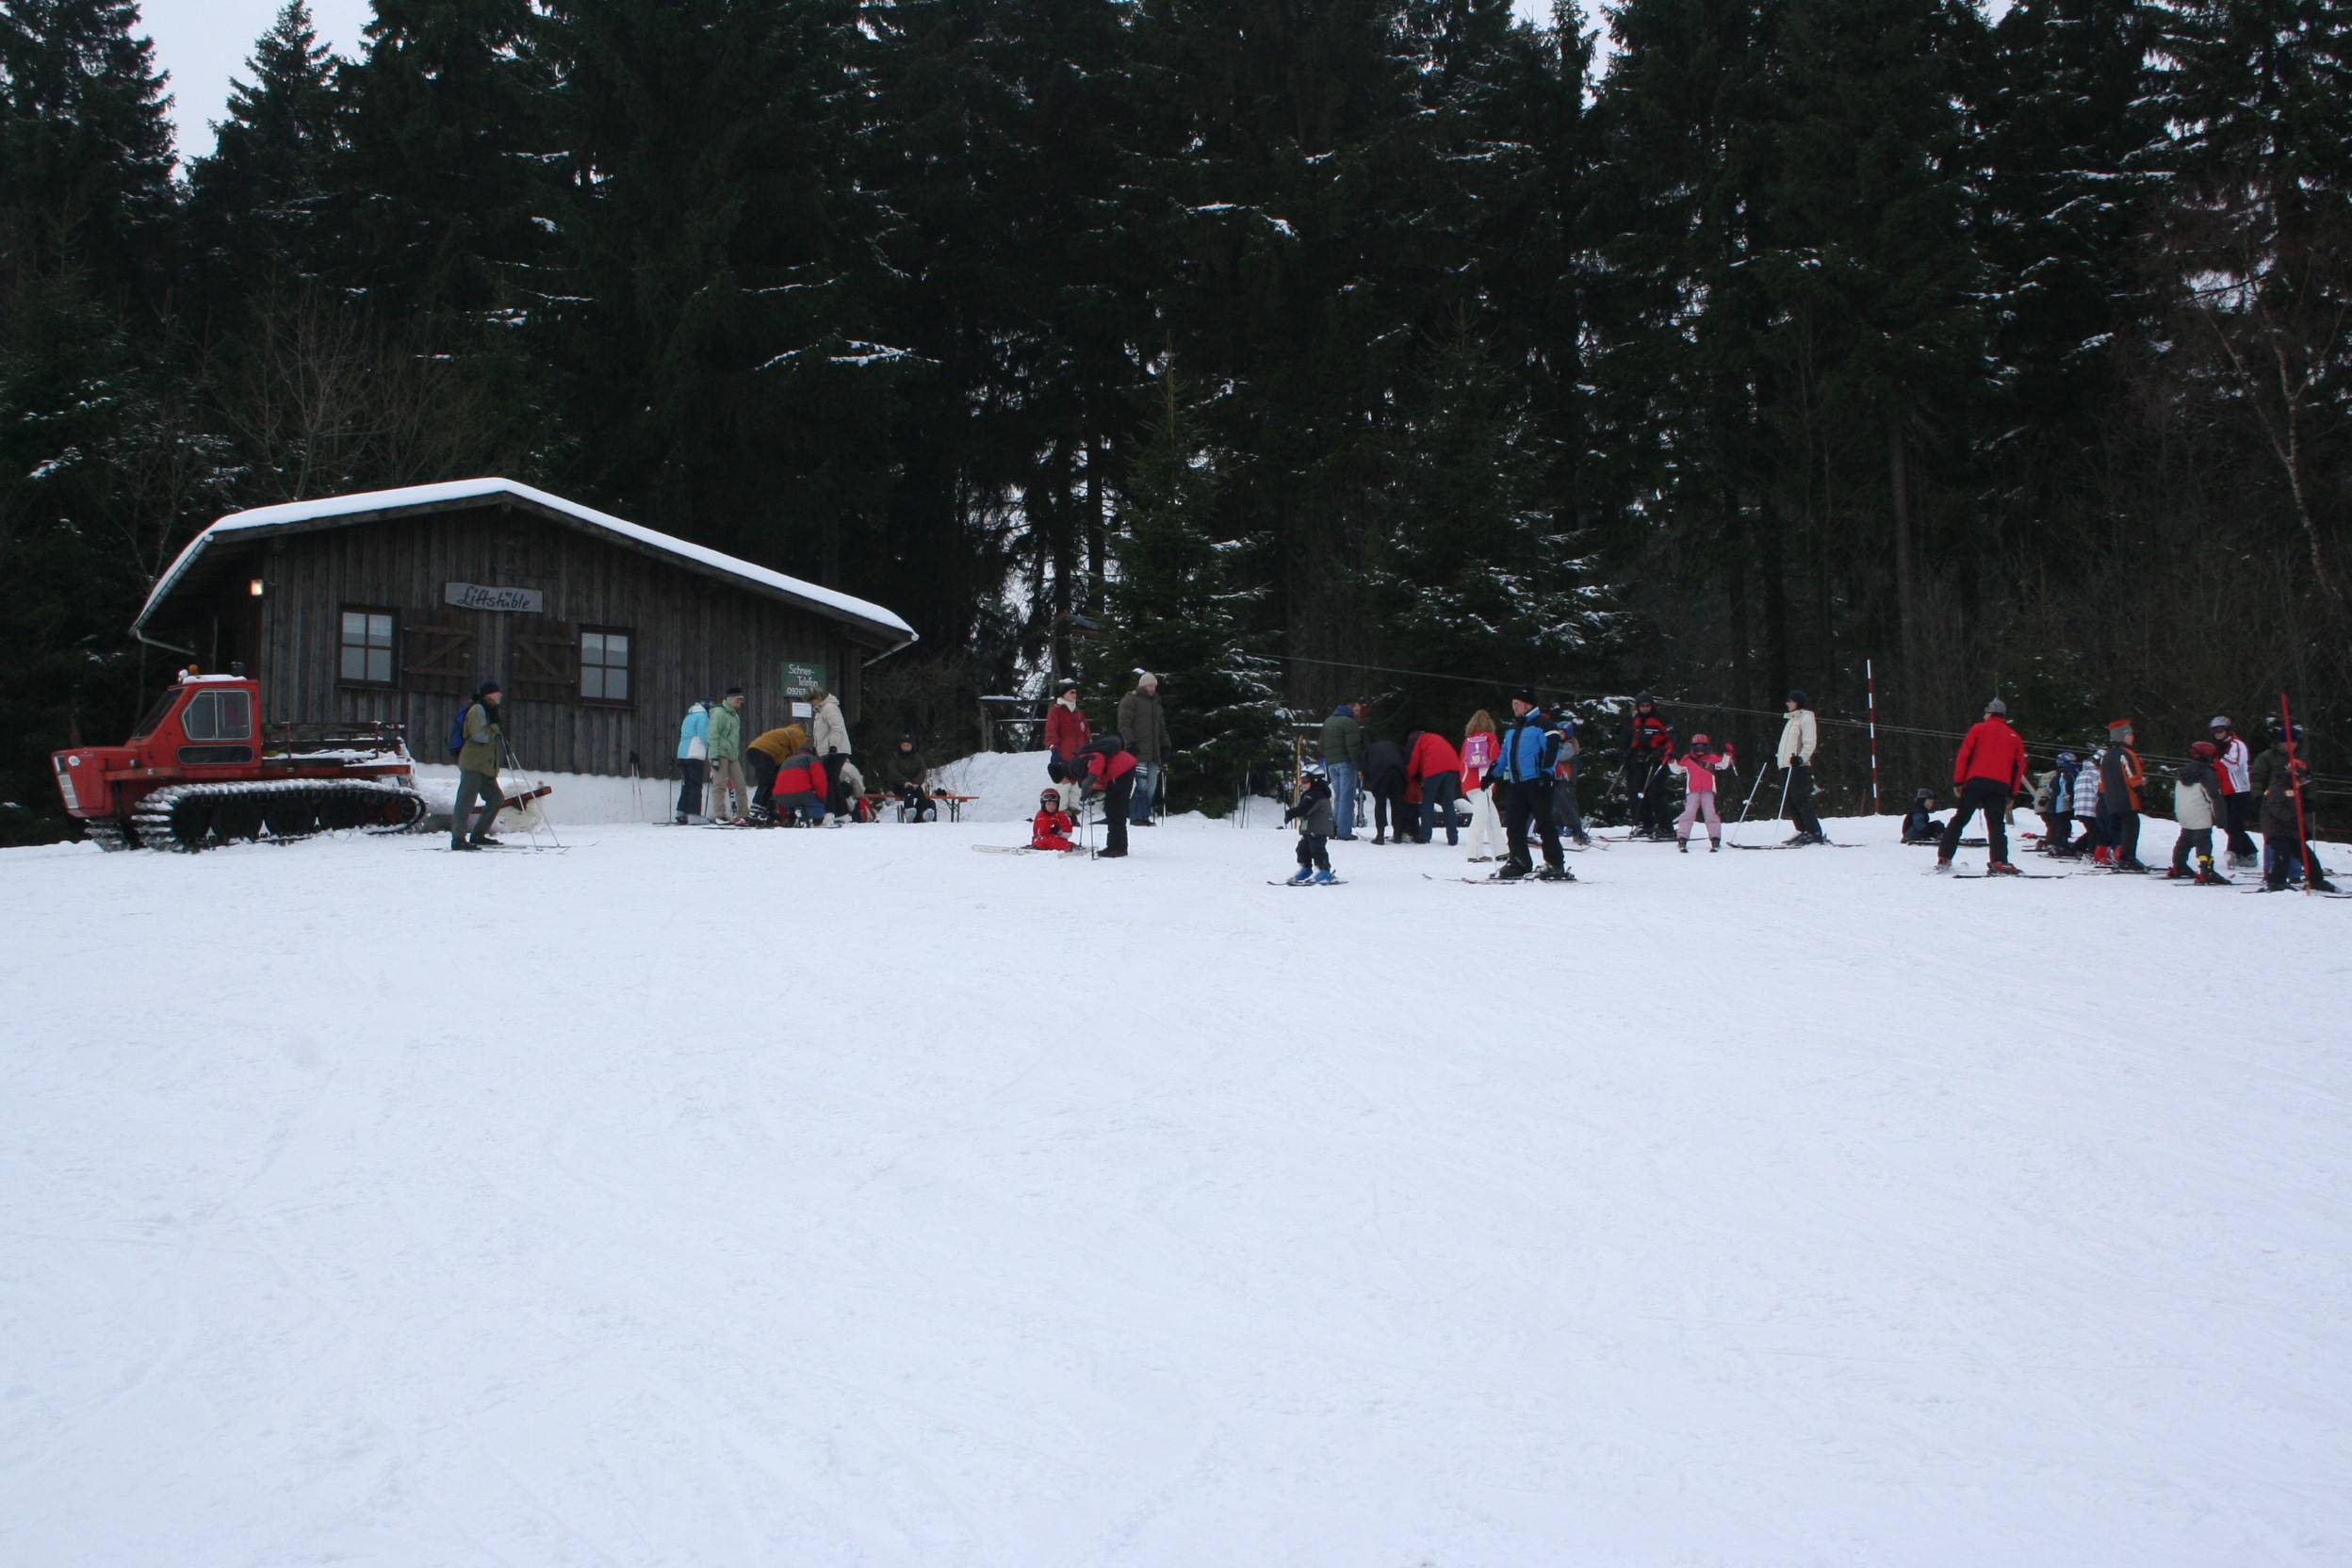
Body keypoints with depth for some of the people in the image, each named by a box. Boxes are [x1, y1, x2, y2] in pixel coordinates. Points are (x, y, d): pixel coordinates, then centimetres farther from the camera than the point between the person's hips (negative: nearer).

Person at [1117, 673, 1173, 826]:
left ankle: (1144, 816, 8)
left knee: (1151, 787, 3)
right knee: (1141, 785, -14)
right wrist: (1131, 743, -16)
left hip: (1153, 753, 7)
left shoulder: (1155, 702, 24)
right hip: (1139, 752, -7)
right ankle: (1136, 817, -10)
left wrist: (1165, 746, 22)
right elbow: (1124, 724, -7)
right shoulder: (1130, 700, 1)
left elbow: (1161, 727, 30)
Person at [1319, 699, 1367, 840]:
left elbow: (1322, 745, 22)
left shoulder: (1327, 721, 18)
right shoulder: (1349, 723, -11)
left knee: (1337, 797, 15)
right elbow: (1353, 748, -16)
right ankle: (1344, 832, -9)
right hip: (1346, 763, -8)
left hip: (1331, 764, 8)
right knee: (1347, 798, -6)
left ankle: (1334, 829, 13)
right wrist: (1359, 768, -13)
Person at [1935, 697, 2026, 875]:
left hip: (1976, 782, -1)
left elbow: (1964, 754, 0)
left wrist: (1958, 781, 1)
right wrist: (2012, 794, 15)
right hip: (2001, 786, 1)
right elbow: (2019, 766, 14)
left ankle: (1944, 858, 4)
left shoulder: (1979, 729, 9)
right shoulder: (2014, 737, 17)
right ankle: (1999, 862, -17)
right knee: (1996, 825, 0)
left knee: (1959, 820, 6)